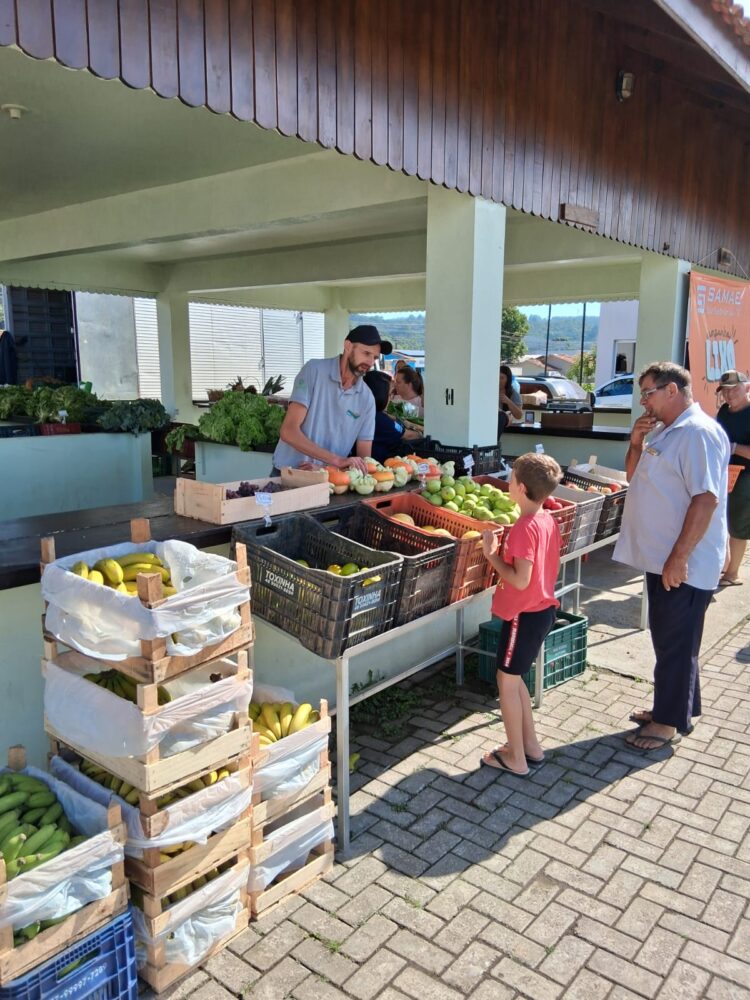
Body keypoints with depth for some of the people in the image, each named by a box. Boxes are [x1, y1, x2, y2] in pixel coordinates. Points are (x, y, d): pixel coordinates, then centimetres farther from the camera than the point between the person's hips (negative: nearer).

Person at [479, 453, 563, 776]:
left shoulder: (524, 528, -24)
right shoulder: (549, 520, 4)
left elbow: (520, 580, -26)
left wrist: (491, 554, -17)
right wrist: (505, 552, 9)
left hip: (524, 614, -9)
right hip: (544, 608, 9)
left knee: (507, 680, 5)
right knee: (514, 678, 21)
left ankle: (516, 758, 17)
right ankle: (531, 747, 29)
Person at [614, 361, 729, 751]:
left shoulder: (699, 433, -18)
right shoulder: (663, 431, 13)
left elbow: (706, 498, -24)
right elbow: (634, 476, 21)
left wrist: (679, 557, -25)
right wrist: (636, 442, 2)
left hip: (683, 563, -9)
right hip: (659, 557, 10)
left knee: (675, 642, 3)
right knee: (668, 638, 19)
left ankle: (670, 722, 16)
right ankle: (678, 706, 34)